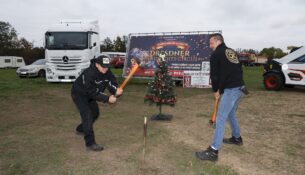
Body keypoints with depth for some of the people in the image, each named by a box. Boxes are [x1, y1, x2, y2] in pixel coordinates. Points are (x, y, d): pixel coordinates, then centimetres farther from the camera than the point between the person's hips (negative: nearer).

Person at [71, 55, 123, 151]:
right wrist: (107, 99, -40)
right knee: (87, 114, -20)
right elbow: (93, 93, -36)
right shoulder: (89, 74, -35)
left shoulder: (107, 72, -14)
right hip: (79, 94, -8)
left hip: (89, 94, 8)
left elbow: (112, 83, -18)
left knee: (95, 112, 20)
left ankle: (80, 129, 45)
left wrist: (116, 91, -42)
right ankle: (90, 143, -19)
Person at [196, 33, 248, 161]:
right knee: (231, 113, 26)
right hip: (240, 88, 9)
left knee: (221, 118, -9)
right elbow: (238, 70, 21)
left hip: (230, 90, -9)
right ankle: (237, 138, 42)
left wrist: (216, 90, 9)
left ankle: (213, 151, -9)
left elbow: (214, 74, -6)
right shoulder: (232, 52, 20)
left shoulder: (216, 54, -3)